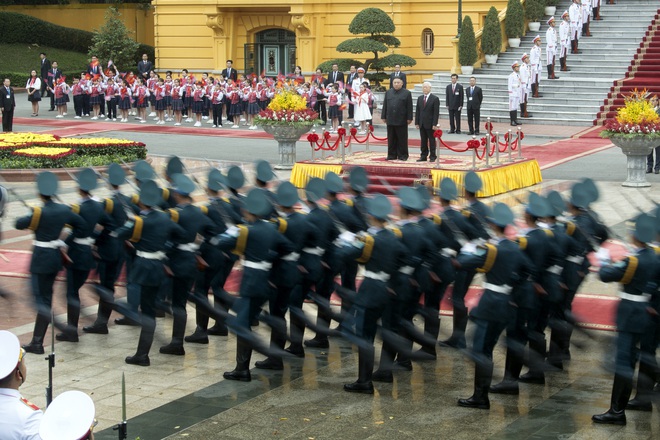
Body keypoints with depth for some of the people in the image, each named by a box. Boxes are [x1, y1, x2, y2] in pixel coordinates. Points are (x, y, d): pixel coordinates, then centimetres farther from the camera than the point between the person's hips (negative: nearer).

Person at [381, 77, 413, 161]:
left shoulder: (407, 93, 0)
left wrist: (409, 118, -7)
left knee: (402, 139, 1)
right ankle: (392, 155, 12)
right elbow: (385, 106, 13)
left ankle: (402, 155, 7)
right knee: (391, 139, 6)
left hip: (401, 120, -4)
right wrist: (384, 117, 8)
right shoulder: (388, 93, 12)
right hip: (390, 120, 4)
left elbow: (409, 107, -2)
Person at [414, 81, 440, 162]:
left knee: (431, 140, 2)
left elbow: (436, 112, -9)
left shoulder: (435, 99, -5)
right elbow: (417, 111, 12)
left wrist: (434, 124, -15)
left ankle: (432, 156, 7)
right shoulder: (420, 98, 12)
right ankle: (423, 156, 12)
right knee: (423, 141, 8)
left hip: (430, 124, -5)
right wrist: (416, 123, 5)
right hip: (422, 124, 5)